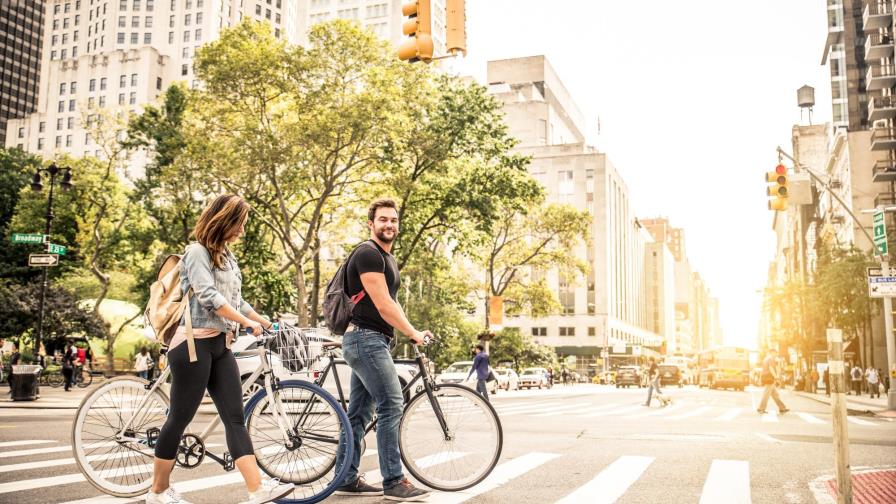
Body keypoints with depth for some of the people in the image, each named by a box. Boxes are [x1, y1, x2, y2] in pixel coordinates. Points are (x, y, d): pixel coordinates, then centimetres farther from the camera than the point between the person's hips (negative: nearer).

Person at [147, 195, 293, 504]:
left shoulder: (226, 255, 17)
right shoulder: (198, 251, -8)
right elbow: (209, 296, -20)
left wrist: (263, 320, 23)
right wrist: (247, 322, -17)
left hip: (220, 346, 8)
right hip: (194, 343, -8)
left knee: (235, 418, -1)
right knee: (180, 418, 1)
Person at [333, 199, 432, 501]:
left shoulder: (388, 259, 20)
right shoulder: (368, 254, -12)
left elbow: (392, 303, 19)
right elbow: (382, 305, -17)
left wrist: (413, 333, 7)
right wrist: (414, 334, -12)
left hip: (369, 341, 10)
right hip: (366, 339, -10)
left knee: (359, 412, 11)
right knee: (392, 406, -11)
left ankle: (347, 480, 17)